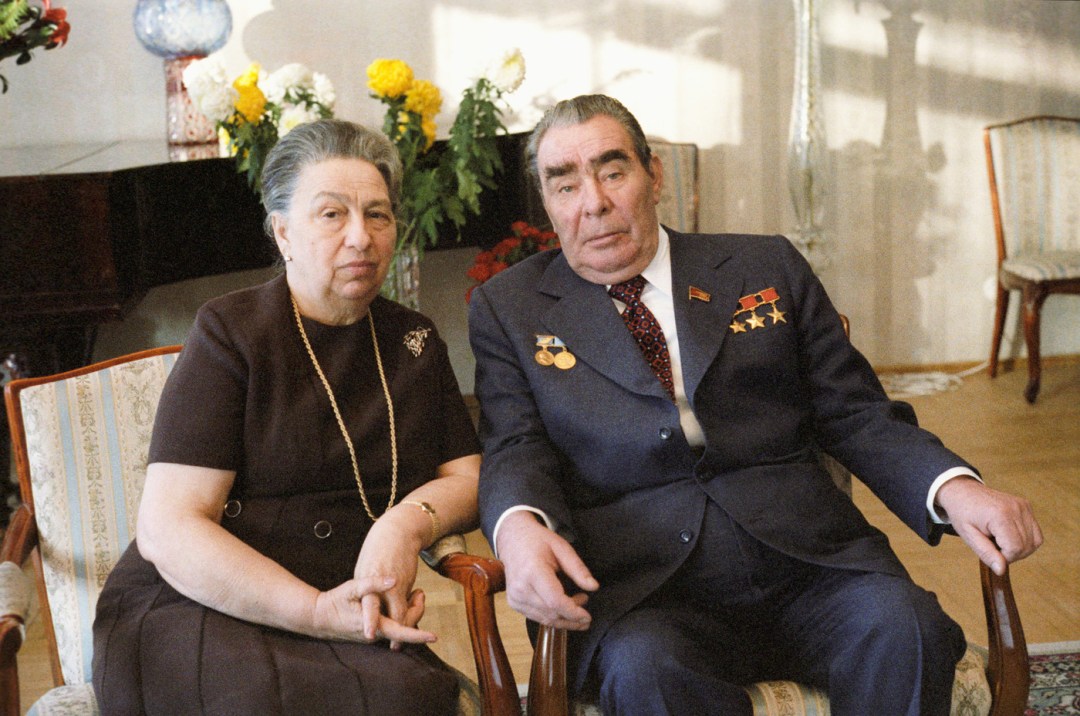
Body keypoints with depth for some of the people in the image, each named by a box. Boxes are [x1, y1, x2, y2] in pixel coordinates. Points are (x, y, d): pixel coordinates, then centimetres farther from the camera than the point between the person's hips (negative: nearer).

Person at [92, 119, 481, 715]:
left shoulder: (413, 341, 14)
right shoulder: (230, 333, -3)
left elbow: (467, 476, 12)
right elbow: (168, 530, -10)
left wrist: (408, 521, -12)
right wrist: (317, 611, -22)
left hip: (354, 621, 5)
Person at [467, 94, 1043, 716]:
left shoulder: (768, 268, 16)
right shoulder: (508, 308, 13)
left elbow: (855, 414, 13)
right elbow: (517, 450, 2)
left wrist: (953, 487, -6)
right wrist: (519, 528, -22)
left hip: (805, 558, 3)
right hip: (642, 591, -2)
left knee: (903, 626, -27)